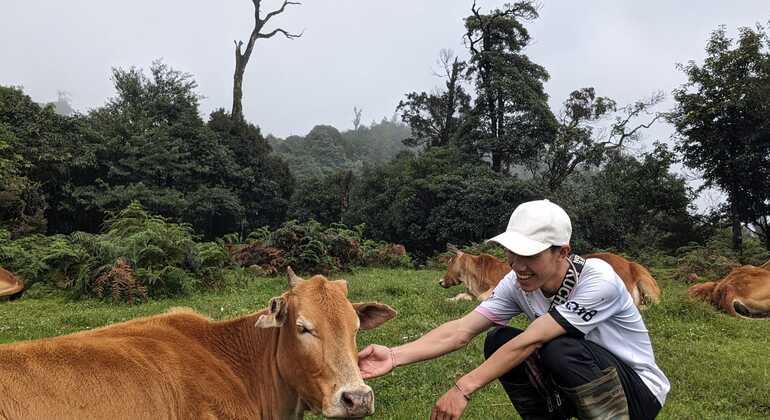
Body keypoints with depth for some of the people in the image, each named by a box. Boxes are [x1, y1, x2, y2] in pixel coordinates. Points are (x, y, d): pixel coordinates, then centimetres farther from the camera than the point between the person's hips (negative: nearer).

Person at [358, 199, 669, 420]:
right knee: (498, 340, -15)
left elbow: (529, 341, -35)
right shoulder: (518, 283, -12)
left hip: (638, 391, -5)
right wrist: (395, 356, -33)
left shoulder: (598, 280, -29)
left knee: (560, 348, -34)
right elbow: (461, 330, -21)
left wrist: (465, 388, -38)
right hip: (574, 383, 6)